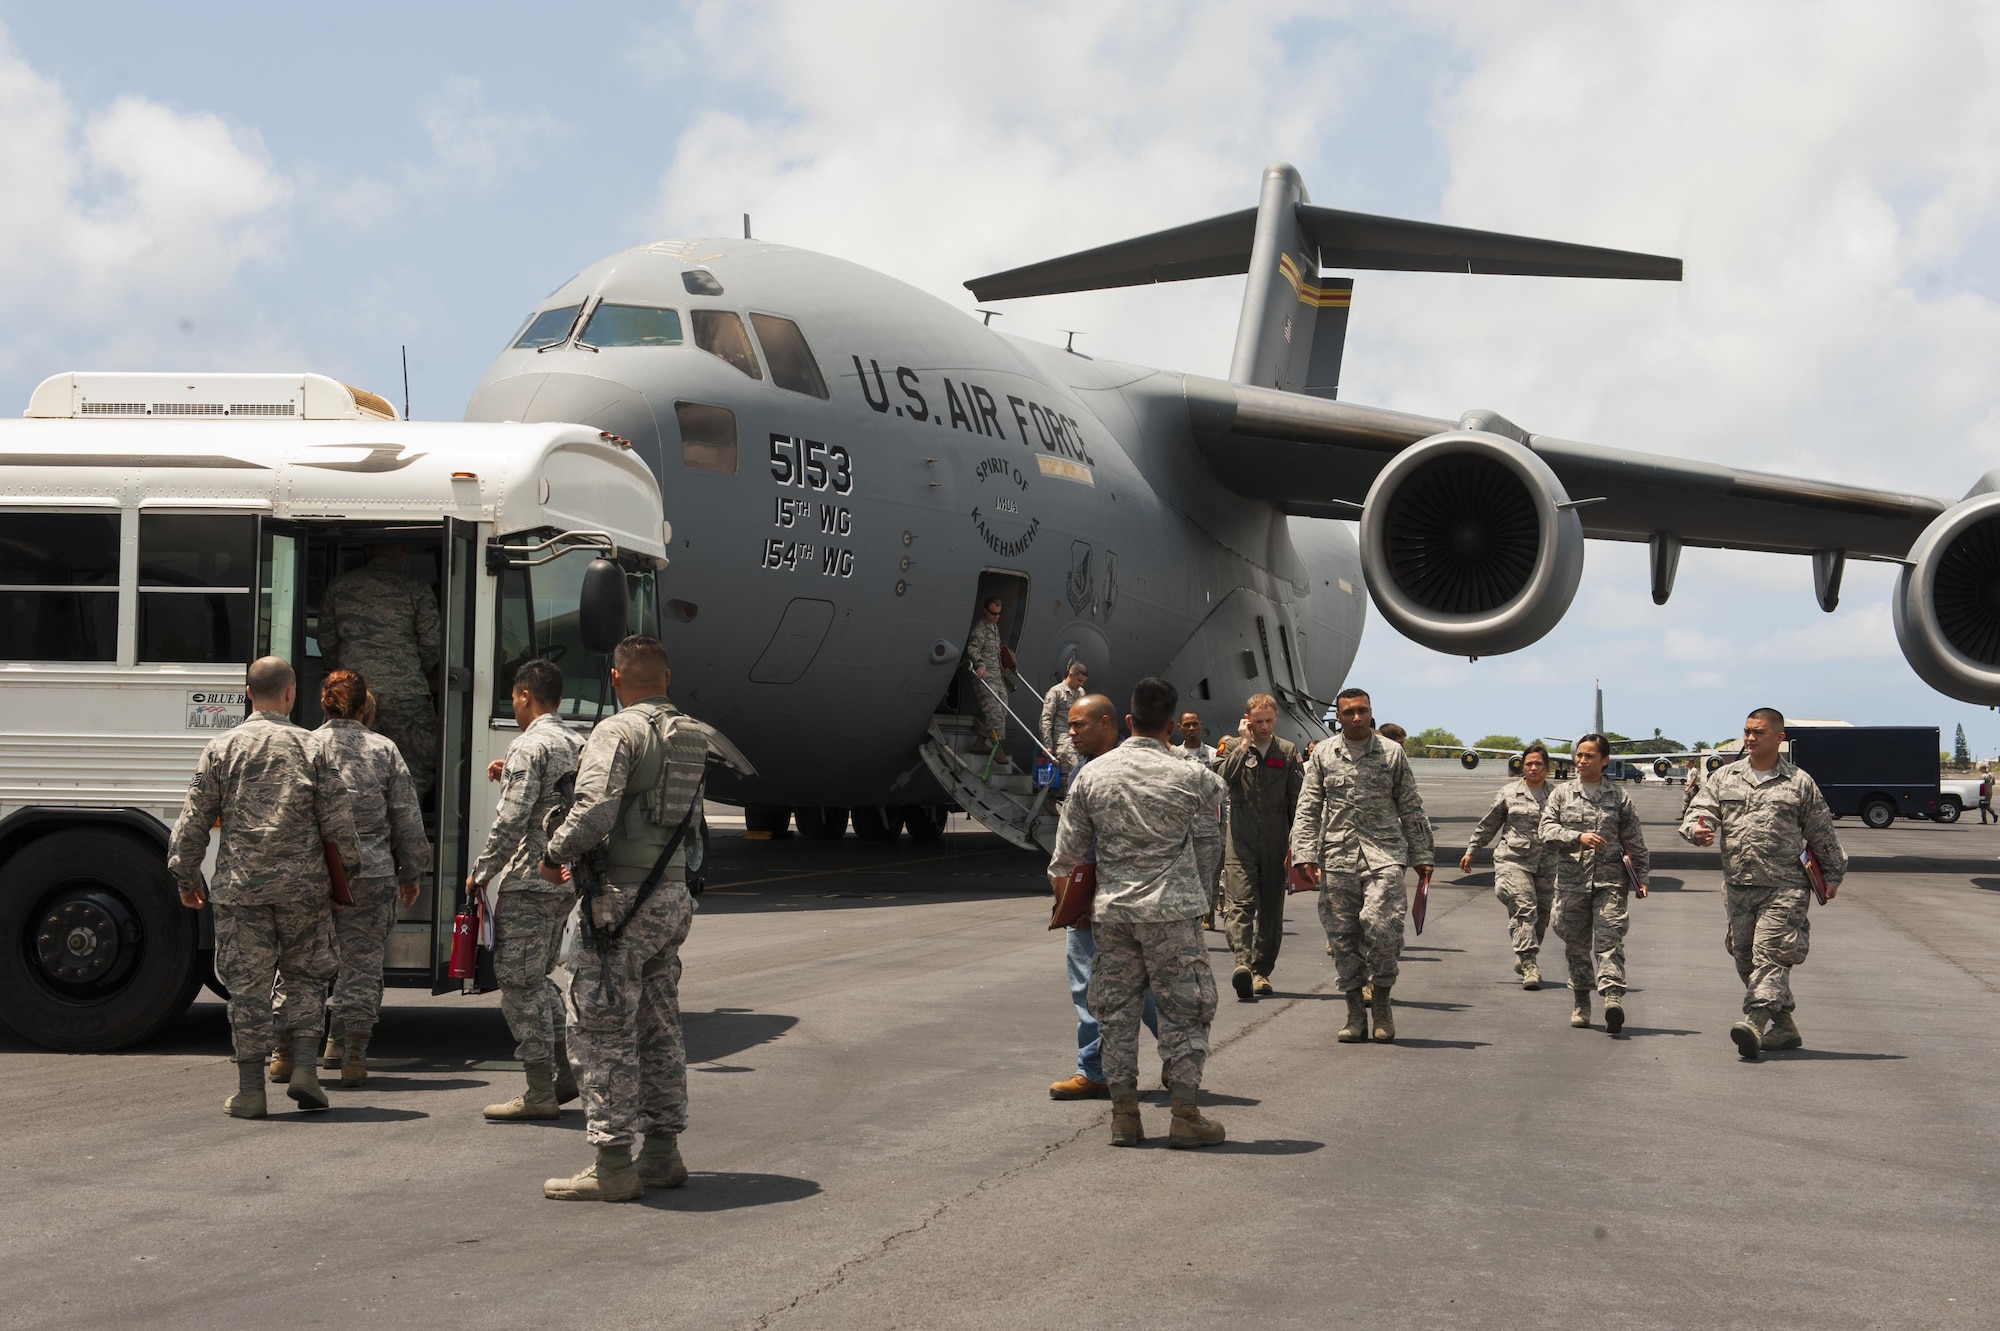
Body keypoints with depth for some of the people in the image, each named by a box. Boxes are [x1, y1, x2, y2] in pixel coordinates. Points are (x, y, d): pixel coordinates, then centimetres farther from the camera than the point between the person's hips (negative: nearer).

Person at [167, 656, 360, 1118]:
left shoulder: (221, 749, 2)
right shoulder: (312, 749, 1)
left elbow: (193, 821, 3)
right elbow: (338, 822, 1)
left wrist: (186, 877, 14)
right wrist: (344, 873, 15)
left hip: (240, 886, 0)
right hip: (303, 886, 0)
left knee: (248, 985, 4)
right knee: (305, 977, 15)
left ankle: (250, 1090, 7)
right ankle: (304, 1068, 4)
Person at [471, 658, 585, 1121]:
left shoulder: (528, 746, -13)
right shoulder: (577, 746, 13)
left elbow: (512, 820, -18)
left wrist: (480, 871, -8)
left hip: (526, 879, -9)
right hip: (567, 879, 9)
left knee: (520, 982, -3)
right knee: (537, 978, 19)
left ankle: (540, 1093, -2)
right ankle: (566, 1071, 17)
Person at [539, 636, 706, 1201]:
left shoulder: (619, 732, -13)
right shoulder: (691, 737, 12)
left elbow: (595, 811, -25)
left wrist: (555, 854, -6)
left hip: (620, 896, -8)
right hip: (673, 894, 8)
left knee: (602, 1031, -3)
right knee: (658, 1028, 16)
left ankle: (612, 1165, -3)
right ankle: (662, 1151, 22)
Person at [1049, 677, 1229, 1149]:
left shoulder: (1091, 775, 1)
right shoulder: (1188, 777, -7)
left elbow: (1068, 851, 6)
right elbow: (1219, 790, 18)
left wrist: (1061, 889, 27)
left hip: (1111, 910, 3)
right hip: (1171, 910, -3)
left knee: (1117, 1011, 10)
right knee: (1185, 1010, 5)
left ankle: (1124, 1117, 13)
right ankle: (1186, 1116, 7)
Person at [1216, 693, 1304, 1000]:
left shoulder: (1289, 753, 7)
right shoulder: (1234, 749, 8)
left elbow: (1297, 802, 6)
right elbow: (1222, 779, -13)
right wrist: (1244, 743, -11)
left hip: (1275, 845, 1)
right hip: (1240, 842, -1)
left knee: (1271, 910, 6)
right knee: (1239, 903, -16)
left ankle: (1262, 970, 14)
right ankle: (1243, 962, -29)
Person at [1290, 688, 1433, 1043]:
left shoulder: (1392, 753, 8)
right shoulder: (1323, 755, 10)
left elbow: (1410, 809, 12)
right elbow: (1307, 809, 9)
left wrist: (1421, 855, 10)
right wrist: (1304, 854, -2)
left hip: (1383, 853, -2)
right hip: (1337, 855, 2)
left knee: (1381, 925, -18)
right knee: (1343, 934, 2)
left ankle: (1381, 998, 2)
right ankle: (1355, 1013, 12)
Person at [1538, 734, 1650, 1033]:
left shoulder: (1618, 797, 7)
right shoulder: (1562, 793, 9)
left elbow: (1634, 841, 10)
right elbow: (1547, 828, -2)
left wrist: (1640, 878, 6)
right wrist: (1579, 837, -17)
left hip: (1609, 879, -2)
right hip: (1571, 881, 2)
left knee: (1609, 938, -16)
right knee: (1576, 944, 7)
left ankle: (1613, 996, -29)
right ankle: (1581, 1002, 19)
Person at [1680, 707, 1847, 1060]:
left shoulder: (1799, 783, 6)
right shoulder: (1723, 778, 13)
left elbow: (1822, 834, 11)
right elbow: (1699, 811, 3)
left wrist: (1833, 874, 13)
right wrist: (1698, 829, -20)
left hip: (1784, 888, -4)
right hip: (1738, 887, 4)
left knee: (1770, 955, -16)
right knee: (1745, 959, 7)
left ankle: (1755, 1022, -28)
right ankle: (1784, 1027, 19)